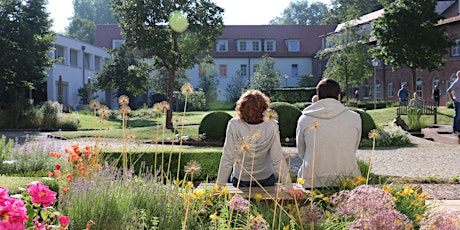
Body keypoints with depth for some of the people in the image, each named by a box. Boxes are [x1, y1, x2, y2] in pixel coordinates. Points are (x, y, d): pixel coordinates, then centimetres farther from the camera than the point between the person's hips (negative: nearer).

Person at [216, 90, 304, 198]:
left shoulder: (233, 125, -25)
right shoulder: (272, 126, -23)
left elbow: (227, 159, -21)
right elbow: (278, 159, -21)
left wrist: (219, 186, -12)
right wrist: (289, 187, -14)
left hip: (240, 181, 0)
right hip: (266, 180, 0)